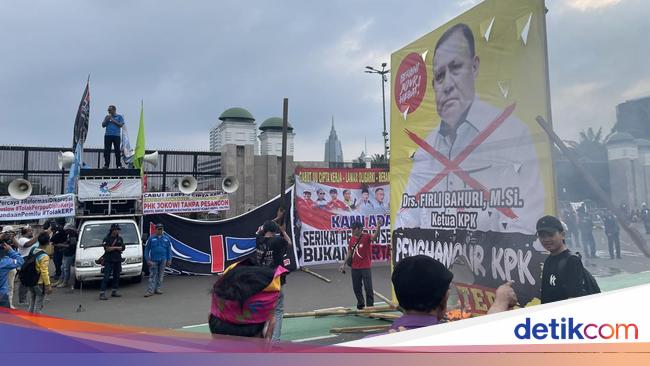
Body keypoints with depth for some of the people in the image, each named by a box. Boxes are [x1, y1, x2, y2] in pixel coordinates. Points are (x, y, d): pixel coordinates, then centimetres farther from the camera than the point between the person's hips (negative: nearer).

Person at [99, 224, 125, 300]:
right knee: (106, 277, -9)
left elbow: (123, 248, 0)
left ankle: (114, 291, 21)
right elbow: (107, 249, -15)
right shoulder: (107, 238, -3)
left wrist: (113, 248, -11)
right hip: (109, 261, -5)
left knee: (116, 276, 11)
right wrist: (117, 248, -11)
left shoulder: (120, 238, 12)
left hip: (118, 260, 5)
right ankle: (102, 293, -8)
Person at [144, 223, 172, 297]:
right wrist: (147, 259, -5)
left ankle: (158, 289, 16)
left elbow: (169, 250, 10)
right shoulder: (151, 238, 2)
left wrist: (169, 260, 3)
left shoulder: (166, 239, 9)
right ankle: (150, 291, -7)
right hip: (153, 260, -2)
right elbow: (147, 249, 2)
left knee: (160, 275, 7)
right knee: (152, 275, -6)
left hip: (163, 260, 2)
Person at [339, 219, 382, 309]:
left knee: (368, 288, 0)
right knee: (356, 287, 14)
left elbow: (375, 236, -32)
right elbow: (349, 252, 12)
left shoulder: (366, 237, -11)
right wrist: (344, 264, 10)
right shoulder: (352, 239, 5)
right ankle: (360, 304, 32)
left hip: (366, 267, -5)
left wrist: (378, 227, -51)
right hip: (355, 268, 5)